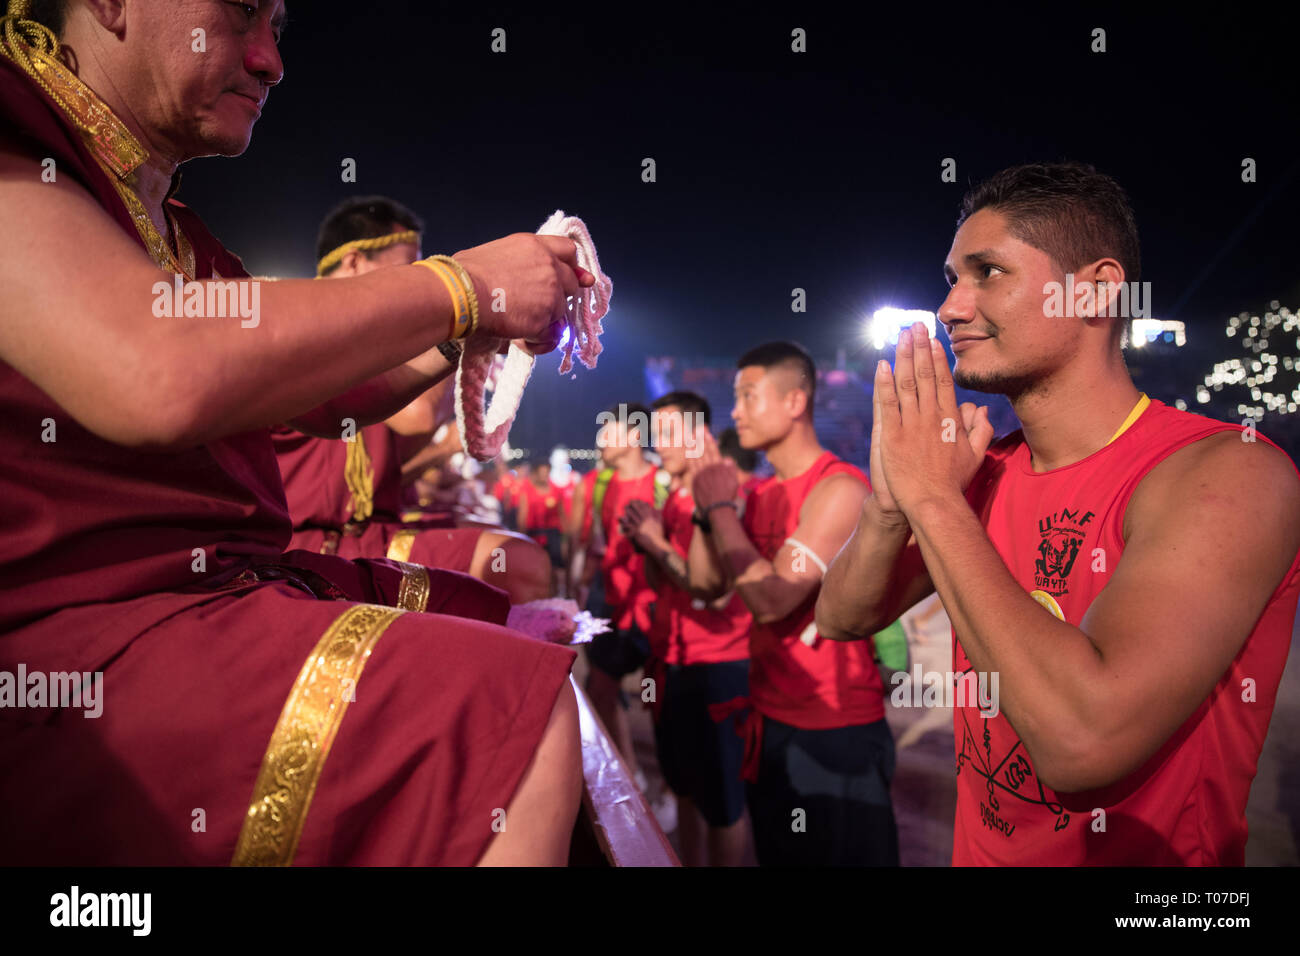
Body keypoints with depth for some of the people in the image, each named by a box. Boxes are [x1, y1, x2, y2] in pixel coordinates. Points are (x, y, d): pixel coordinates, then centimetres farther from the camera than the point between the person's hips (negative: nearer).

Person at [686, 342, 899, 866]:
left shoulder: (839, 488, -19)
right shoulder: (764, 493, 7)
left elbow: (772, 600, -27)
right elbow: (707, 584, 7)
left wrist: (721, 506, -18)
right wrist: (706, 503, -5)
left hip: (834, 730, -8)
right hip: (769, 719, 8)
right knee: (777, 854, 22)